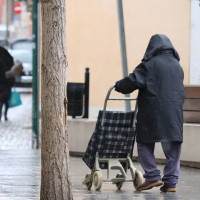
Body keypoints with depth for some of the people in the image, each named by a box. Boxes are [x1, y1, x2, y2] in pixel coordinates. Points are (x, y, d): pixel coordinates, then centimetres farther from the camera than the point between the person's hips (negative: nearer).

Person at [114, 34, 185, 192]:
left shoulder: (150, 64, -4)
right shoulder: (177, 66, 14)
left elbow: (134, 80, -12)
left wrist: (119, 85, 5)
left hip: (152, 111, -5)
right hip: (175, 112, 5)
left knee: (145, 144, 7)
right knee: (173, 148, 7)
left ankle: (153, 176, -2)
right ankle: (171, 181, 4)